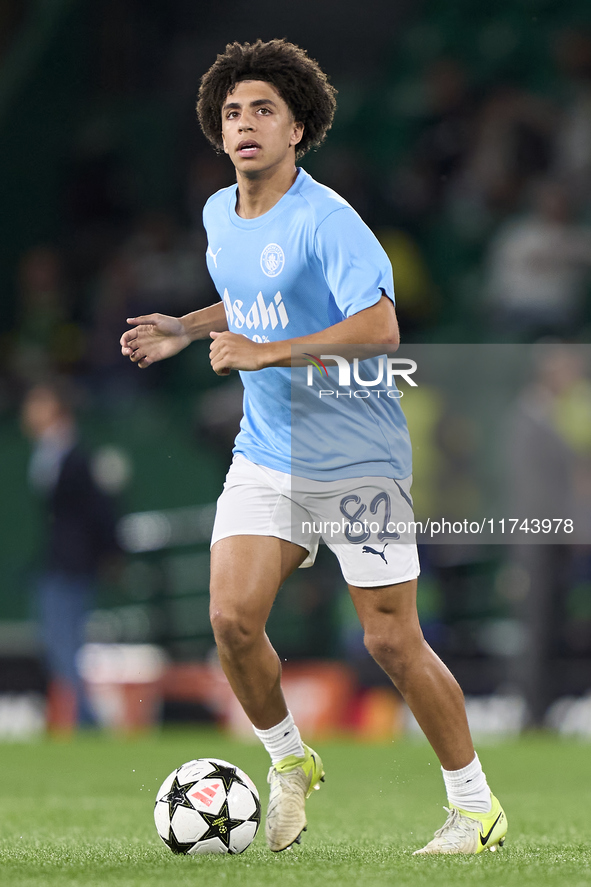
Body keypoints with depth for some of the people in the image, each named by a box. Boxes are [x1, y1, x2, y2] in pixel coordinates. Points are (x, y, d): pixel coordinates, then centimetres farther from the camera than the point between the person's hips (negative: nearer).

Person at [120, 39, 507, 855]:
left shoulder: (325, 221, -17)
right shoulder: (219, 216, 7)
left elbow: (378, 328, -27)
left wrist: (264, 352, -26)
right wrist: (187, 329, 13)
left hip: (357, 460, -6)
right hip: (265, 457, 6)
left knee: (392, 642, -4)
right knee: (232, 619, -9)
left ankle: (476, 808, 12)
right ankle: (289, 764, 16)